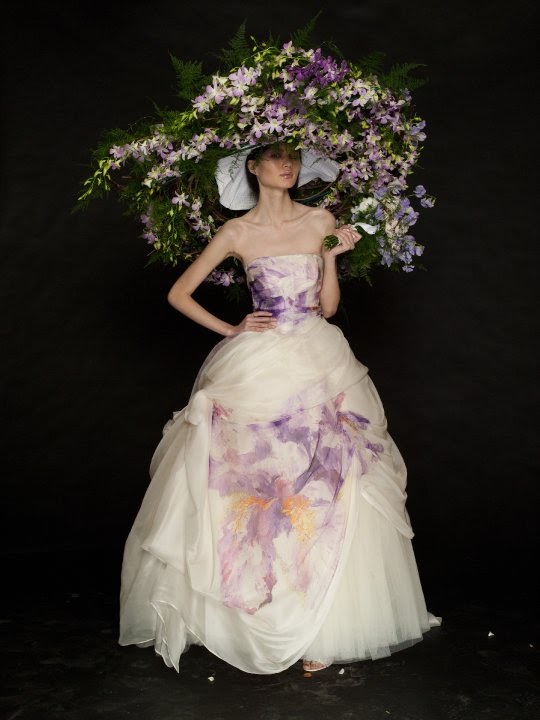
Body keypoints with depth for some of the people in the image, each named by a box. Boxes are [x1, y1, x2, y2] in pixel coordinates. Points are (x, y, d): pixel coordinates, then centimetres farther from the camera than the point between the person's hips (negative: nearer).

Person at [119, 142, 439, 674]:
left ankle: (323, 626, 11)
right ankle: (261, 617, 16)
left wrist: (332, 255, -5)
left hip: (319, 365, 2)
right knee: (258, 491, 0)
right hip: (258, 368, -2)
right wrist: (231, 330, 0)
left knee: (325, 493, 0)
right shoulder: (237, 232, 2)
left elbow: (328, 306, 7)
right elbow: (179, 294, 7)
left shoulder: (322, 222, 7)